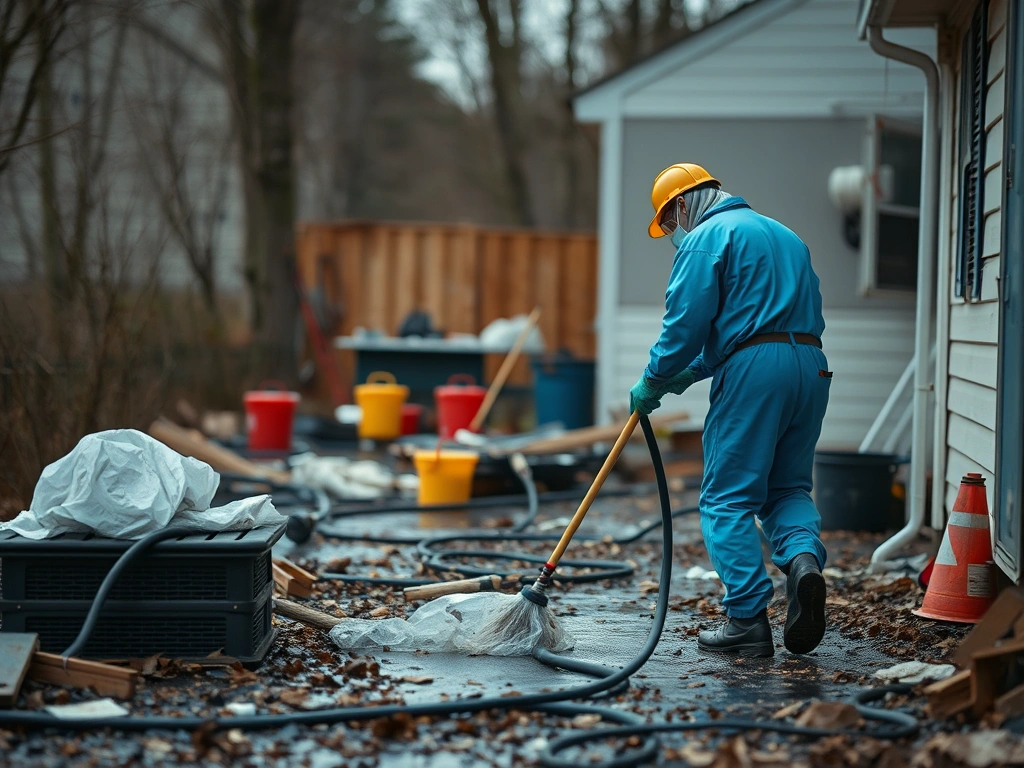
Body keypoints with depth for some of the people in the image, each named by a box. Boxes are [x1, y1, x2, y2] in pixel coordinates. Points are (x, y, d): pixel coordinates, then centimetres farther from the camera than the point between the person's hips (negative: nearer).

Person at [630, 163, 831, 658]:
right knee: (787, 486, 17)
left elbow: (686, 325, -8)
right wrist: (692, 371, 27)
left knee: (728, 499, 0)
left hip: (753, 372, -7)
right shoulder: (784, 235, 27)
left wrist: (652, 385, 5)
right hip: (812, 367, 7)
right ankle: (803, 556, -12)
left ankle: (748, 621, -4)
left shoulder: (706, 238, 1)